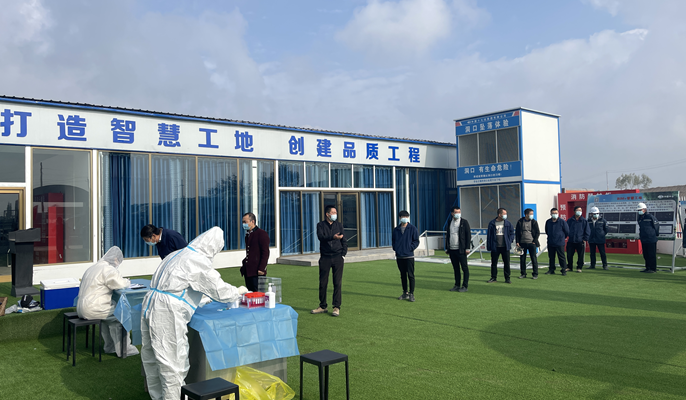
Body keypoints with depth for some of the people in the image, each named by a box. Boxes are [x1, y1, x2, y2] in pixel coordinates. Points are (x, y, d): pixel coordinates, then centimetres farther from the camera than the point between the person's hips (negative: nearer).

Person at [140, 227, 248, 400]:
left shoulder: (177, 254, 17)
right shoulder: (199, 262, -10)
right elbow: (220, 291, -7)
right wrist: (239, 291, 11)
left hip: (150, 307, 10)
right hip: (167, 314, -10)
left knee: (152, 359, 19)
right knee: (173, 365, -1)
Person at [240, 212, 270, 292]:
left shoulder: (262, 234, -7)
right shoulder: (248, 235, 18)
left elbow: (265, 253, -12)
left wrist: (261, 268, -18)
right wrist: (244, 266, 14)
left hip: (256, 272, -8)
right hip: (248, 272, 8)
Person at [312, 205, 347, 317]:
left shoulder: (338, 225, 11)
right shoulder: (321, 225, 3)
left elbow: (344, 241, 14)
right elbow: (320, 237, -16)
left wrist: (343, 255, 3)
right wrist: (333, 237, -31)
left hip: (337, 258, 1)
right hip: (325, 258, -1)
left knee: (337, 283, -1)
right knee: (323, 283, 3)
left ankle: (336, 307, 5)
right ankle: (323, 306, 16)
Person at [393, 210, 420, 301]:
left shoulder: (412, 229, -1)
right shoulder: (396, 230, 9)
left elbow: (416, 241, -2)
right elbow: (393, 240, 18)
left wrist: (410, 248, -12)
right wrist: (395, 248, 3)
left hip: (409, 256, -4)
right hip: (399, 256, 4)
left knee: (410, 275, -3)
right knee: (403, 275, 11)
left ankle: (411, 294, 3)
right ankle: (405, 293, 20)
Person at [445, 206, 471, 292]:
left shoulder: (464, 222, -1)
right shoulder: (450, 223, 13)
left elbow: (468, 235, -4)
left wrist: (467, 248, -10)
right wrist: (447, 248, 14)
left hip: (461, 250, -5)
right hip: (452, 249, 5)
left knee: (464, 268, 0)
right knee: (455, 268, 10)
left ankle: (465, 286, 6)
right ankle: (457, 285, 17)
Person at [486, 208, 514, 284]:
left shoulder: (508, 223, 3)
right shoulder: (492, 223, -1)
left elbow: (512, 233, 11)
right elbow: (489, 235, 1)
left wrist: (509, 241, -1)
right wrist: (489, 246, -2)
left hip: (505, 247, 1)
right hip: (495, 247, -1)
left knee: (507, 263, 3)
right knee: (494, 263, 8)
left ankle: (507, 278, 13)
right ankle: (494, 277, 21)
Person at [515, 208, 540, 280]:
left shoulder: (534, 222, 3)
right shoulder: (520, 222, 4)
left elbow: (538, 232, 5)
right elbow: (517, 232, 8)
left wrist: (534, 241, -4)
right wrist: (517, 242, 0)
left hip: (531, 243, -1)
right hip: (522, 243, 1)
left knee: (534, 258, 0)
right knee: (522, 258, 5)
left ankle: (535, 274, 8)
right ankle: (523, 273, 15)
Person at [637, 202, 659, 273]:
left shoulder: (650, 217, -8)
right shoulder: (640, 218, 14)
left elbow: (657, 225, -1)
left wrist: (655, 234, 5)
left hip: (651, 240, -7)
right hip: (643, 240, 8)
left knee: (652, 255, -4)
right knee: (645, 255, 11)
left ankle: (653, 269, 0)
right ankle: (647, 268, 19)